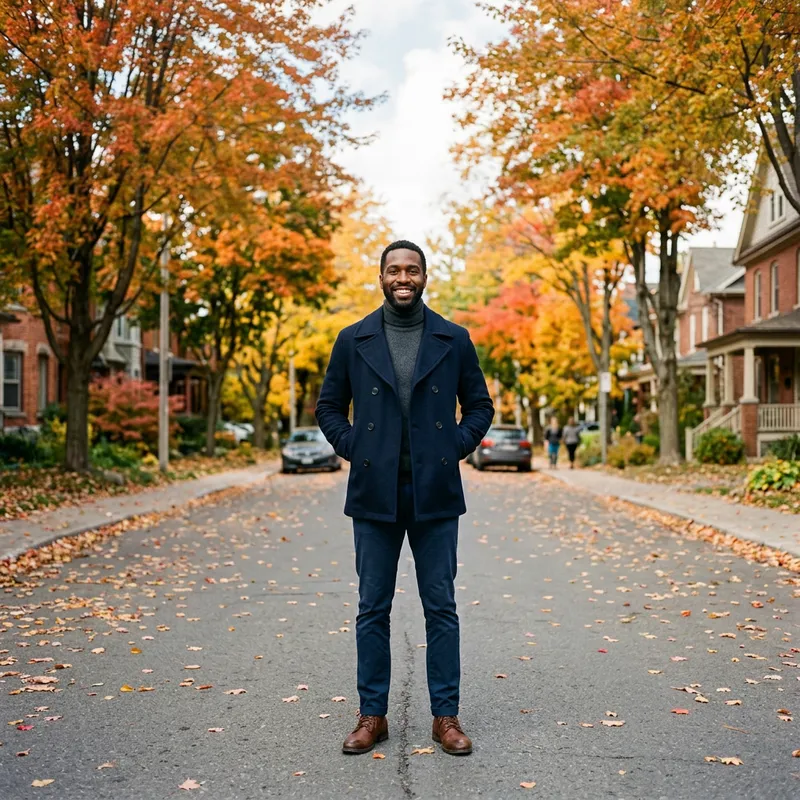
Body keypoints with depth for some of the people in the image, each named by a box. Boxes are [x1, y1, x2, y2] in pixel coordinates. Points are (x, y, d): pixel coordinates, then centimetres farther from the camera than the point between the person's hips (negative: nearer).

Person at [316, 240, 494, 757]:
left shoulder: (454, 340, 5)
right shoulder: (354, 341, 5)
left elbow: (480, 404, 12)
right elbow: (329, 406, 13)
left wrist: (456, 449, -1)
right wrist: (352, 449, 0)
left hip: (435, 494, 0)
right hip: (376, 494, 1)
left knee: (441, 607, 5)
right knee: (373, 608, 7)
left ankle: (446, 716, 15)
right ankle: (372, 715, 18)